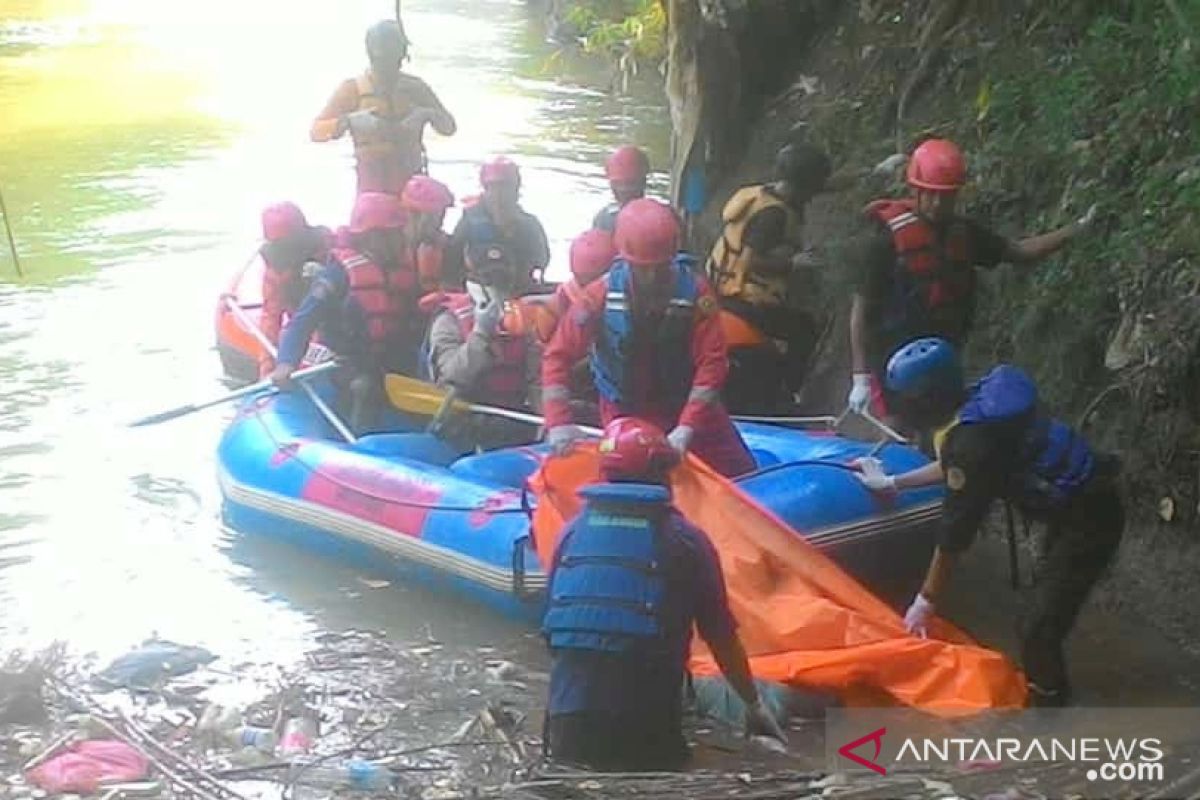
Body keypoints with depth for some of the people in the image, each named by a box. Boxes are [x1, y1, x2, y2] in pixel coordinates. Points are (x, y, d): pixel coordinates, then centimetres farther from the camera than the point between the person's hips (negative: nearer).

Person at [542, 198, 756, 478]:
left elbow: (712, 362, -19)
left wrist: (686, 428, -27)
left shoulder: (695, 290, -18)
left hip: (689, 406, 1)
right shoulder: (601, 296, -17)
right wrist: (558, 422, -23)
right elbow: (558, 356, -13)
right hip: (626, 415, 0)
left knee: (741, 478, 1)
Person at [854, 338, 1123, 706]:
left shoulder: (971, 439, -28)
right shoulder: (974, 404, -1)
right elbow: (953, 466, 20)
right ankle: (1051, 691, 47)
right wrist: (892, 482, 27)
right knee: (1049, 609, 28)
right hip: (1079, 502, 10)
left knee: (1039, 636, -8)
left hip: (1088, 519, -10)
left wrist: (926, 601, -9)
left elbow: (956, 530, -20)